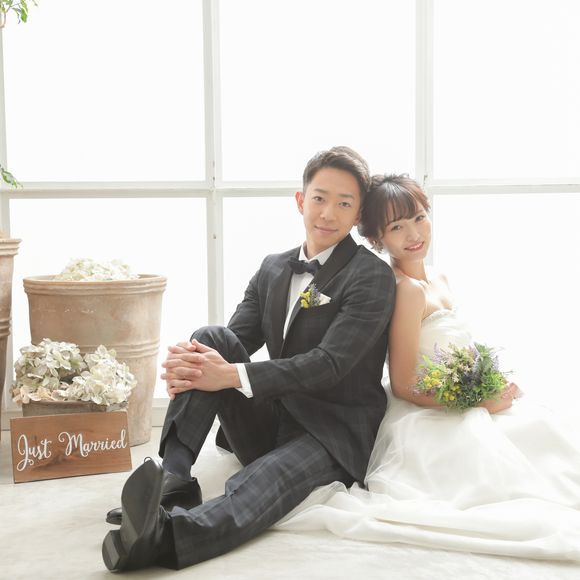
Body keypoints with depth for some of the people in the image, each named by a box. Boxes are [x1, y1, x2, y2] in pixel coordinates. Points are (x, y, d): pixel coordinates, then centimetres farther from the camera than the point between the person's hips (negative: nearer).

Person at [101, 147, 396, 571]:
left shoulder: (373, 277, -9)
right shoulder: (273, 269, 11)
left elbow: (330, 363, -20)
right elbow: (238, 338, 3)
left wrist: (232, 375, -29)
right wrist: (189, 365, -23)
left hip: (336, 430, -6)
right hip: (270, 422, 6)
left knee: (262, 481, -38)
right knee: (211, 337, -16)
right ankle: (173, 478, -29)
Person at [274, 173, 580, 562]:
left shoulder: (438, 280, 11)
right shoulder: (407, 289, -18)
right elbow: (404, 384, -19)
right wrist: (483, 402, -14)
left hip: (462, 411, 10)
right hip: (426, 423, -10)